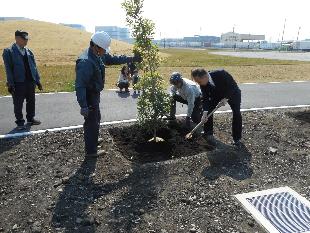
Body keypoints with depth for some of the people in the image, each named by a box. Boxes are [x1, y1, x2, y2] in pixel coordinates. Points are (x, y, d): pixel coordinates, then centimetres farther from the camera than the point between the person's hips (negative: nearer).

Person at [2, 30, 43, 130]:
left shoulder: (29, 51, 11)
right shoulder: (8, 52, -4)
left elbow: (34, 67, 12)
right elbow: (8, 69, -8)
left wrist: (38, 81, 8)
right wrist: (10, 84, -14)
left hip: (30, 81, 5)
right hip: (18, 83, -5)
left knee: (31, 102, 14)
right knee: (18, 104, 5)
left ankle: (30, 118, 30)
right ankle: (20, 122, 17)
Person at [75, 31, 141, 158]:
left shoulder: (99, 56, 1)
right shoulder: (85, 62, -29)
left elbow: (113, 59, 16)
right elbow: (80, 86, -30)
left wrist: (131, 59, 14)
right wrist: (83, 106, -32)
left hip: (94, 95, 10)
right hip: (89, 96, -10)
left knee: (96, 119, 25)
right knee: (91, 122, 1)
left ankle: (92, 142, 47)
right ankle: (91, 151, 15)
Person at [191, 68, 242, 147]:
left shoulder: (221, 74, -38)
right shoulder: (203, 84, -23)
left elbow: (233, 86, -29)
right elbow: (205, 98, -21)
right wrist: (205, 113, -33)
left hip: (232, 93, -4)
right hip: (217, 93, 4)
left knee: (236, 113, -15)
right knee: (208, 110, -8)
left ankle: (237, 138, 0)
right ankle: (208, 133, 11)